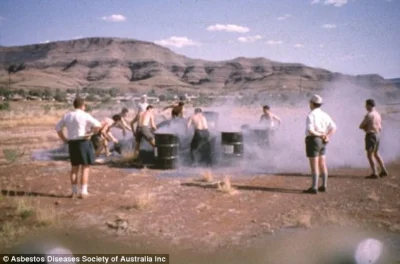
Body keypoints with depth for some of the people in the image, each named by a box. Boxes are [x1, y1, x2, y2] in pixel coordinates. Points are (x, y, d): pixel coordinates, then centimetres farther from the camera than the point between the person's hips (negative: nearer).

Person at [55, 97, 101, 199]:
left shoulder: (67, 116, 9)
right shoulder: (85, 115, -9)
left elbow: (58, 127, 17)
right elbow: (98, 125, -18)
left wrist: (64, 139, 15)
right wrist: (91, 132, -4)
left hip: (72, 143, 6)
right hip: (83, 142, -6)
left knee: (74, 168, 16)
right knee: (85, 168, 1)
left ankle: (74, 192, 20)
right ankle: (83, 192, -1)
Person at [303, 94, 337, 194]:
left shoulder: (311, 115, -14)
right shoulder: (324, 115, 9)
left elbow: (310, 130, -25)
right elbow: (333, 128, 6)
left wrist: (319, 135, -10)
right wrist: (327, 137, -3)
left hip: (313, 140, -8)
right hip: (322, 142, 8)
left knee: (314, 166, -6)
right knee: (322, 164, 13)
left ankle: (314, 188, -3)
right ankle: (324, 186, 19)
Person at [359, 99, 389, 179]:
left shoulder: (369, 115, -15)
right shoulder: (378, 114, 12)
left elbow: (361, 126, -11)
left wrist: (365, 127, 11)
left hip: (371, 135, -9)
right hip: (377, 134, 9)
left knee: (370, 155, -5)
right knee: (376, 154, 20)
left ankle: (374, 173, -9)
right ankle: (383, 171, 21)